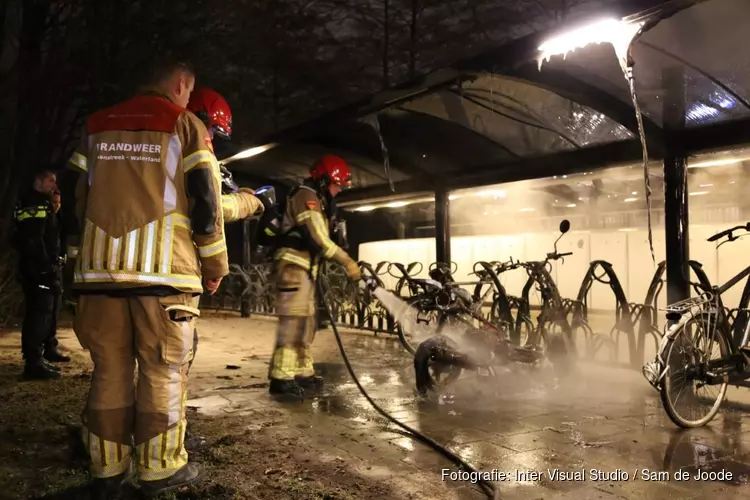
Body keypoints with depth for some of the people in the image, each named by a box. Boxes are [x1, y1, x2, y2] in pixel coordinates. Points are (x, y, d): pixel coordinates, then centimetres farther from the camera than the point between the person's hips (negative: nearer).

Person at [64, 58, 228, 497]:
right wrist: (215, 264, 4)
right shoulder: (185, 124, 2)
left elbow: (77, 198, 18)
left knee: (110, 368, 10)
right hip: (162, 267, -5)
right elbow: (205, 201, -3)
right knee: (163, 369, 3)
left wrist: (82, 255, 25)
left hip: (102, 266, 5)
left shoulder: (97, 126, 18)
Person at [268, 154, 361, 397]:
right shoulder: (306, 196, -10)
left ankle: (302, 373, 19)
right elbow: (318, 238, -19)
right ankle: (281, 377, -11)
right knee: (293, 322, -13)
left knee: (305, 323, 12)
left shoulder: (316, 200, 23)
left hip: (304, 269, 11)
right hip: (293, 267, -11)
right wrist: (347, 261, -16)